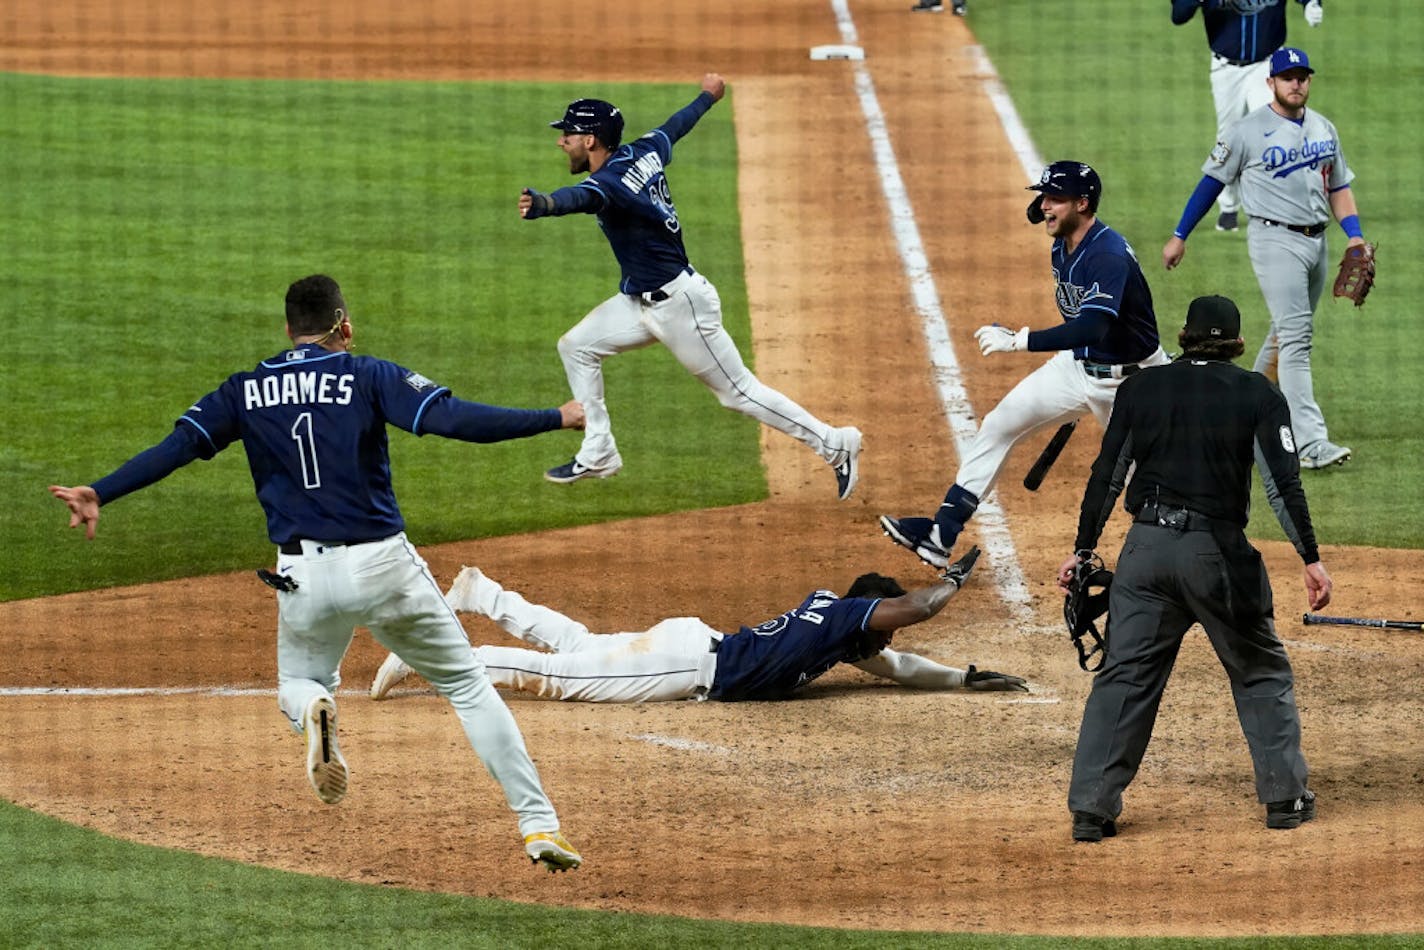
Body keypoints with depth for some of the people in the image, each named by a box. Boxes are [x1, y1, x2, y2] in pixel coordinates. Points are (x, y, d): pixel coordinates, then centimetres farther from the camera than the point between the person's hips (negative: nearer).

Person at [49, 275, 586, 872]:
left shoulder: (248, 391, 7)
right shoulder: (369, 376, -1)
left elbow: (179, 446, -1)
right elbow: (454, 418, -13)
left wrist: (98, 493, -2)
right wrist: (557, 419, -9)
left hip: (304, 576, 2)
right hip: (382, 565, -2)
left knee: (297, 683, 28)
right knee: (467, 687, 11)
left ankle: (313, 710, -12)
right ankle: (538, 826, 3)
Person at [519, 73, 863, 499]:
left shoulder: (612, 180, -25)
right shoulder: (643, 153, 1)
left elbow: (583, 197, -49)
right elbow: (677, 124, 21)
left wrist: (544, 204, -71)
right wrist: (707, 96, 42)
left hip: (679, 304, -10)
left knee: (738, 391, 0)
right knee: (576, 347, 10)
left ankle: (835, 445, 9)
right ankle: (598, 455, 14)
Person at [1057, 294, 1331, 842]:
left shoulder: (1141, 389, 9)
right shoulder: (1258, 396, 2)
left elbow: (1106, 477, 8)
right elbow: (1283, 484, -6)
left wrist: (1083, 551, 14)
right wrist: (1311, 559, -3)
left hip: (1146, 548, 2)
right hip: (1218, 551, -2)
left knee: (1124, 676, 5)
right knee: (1261, 673, 15)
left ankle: (1091, 808, -1)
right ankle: (1284, 797, 17)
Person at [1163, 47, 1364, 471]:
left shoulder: (1324, 129, 12)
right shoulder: (1247, 132, -6)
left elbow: (1338, 186, 18)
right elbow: (1212, 180, 1)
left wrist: (1355, 235, 3)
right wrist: (1179, 237, 4)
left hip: (1317, 241, 7)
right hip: (1276, 240, -7)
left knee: (1288, 333, 15)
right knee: (1295, 335, -14)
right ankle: (1310, 442, -21)